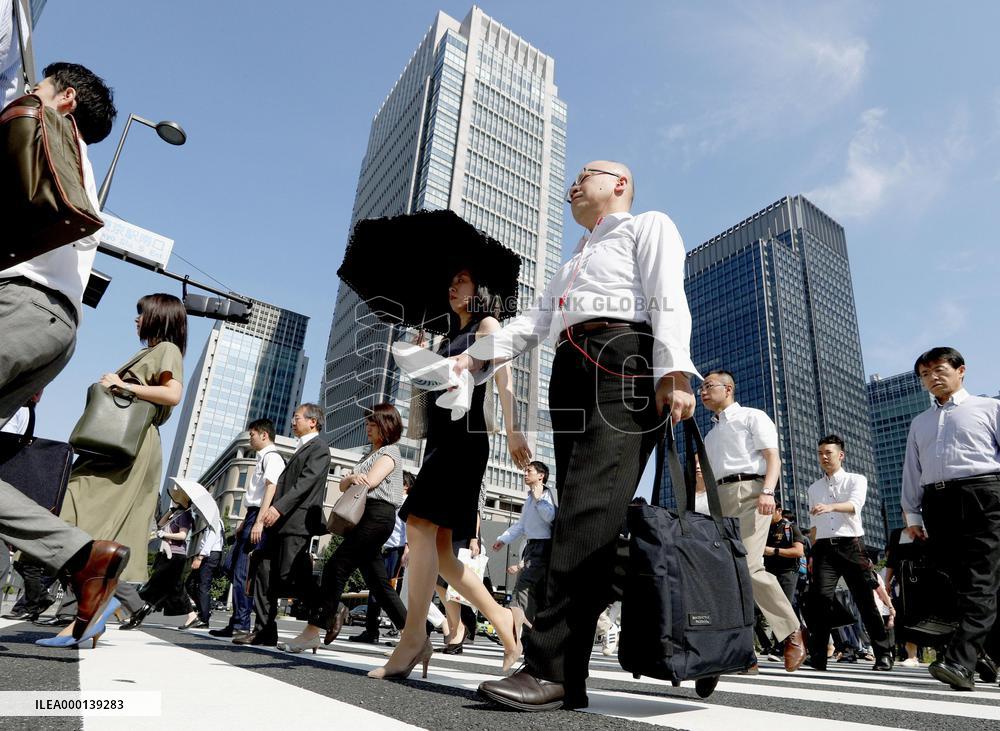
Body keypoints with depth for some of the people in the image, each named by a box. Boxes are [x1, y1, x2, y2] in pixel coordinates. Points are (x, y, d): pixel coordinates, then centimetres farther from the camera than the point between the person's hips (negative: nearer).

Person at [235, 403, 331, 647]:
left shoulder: (319, 449, -4)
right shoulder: (301, 449, 25)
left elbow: (306, 483, -16)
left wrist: (279, 507, -23)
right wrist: (272, 509, 11)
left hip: (297, 522, -9)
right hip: (279, 521, 9)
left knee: (290, 575, -12)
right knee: (264, 572, 5)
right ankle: (264, 630, 10)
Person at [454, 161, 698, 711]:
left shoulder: (648, 225, 18)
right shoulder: (574, 262, 39)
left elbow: (668, 298, -1)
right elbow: (533, 322, 30)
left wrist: (675, 372, -18)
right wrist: (474, 357, 15)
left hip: (622, 360, -7)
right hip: (569, 373, 7)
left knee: (591, 507, -21)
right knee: (579, 514, -4)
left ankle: (551, 666, -24)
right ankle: (566, 676, -5)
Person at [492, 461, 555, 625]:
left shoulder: (546, 494, -6)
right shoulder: (530, 498, 23)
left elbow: (550, 517, -23)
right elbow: (521, 525, 26)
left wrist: (538, 498, -16)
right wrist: (503, 539, 18)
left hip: (542, 545, -9)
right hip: (531, 545, 9)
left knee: (524, 582, -18)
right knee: (537, 589, 10)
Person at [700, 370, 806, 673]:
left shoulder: (752, 417, 9)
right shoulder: (710, 435, 29)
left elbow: (773, 457, -5)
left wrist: (767, 492, -20)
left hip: (749, 493, -7)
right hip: (719, 501, 7)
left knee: (749, 568, -20)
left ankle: (792, 633, -2)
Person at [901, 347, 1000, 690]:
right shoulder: (919, 423, 24)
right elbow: (912, 471, 20)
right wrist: (913, 514, 13)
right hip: (937, 503, 5)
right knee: (962, 583, 2)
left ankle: (960, 661, -23)